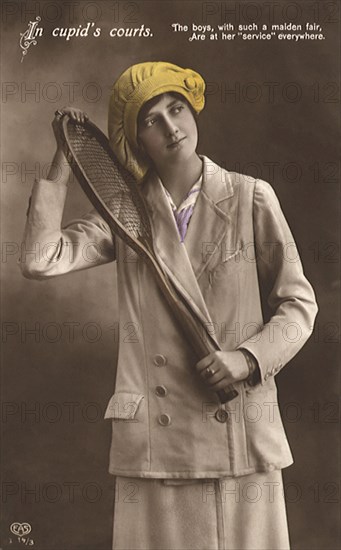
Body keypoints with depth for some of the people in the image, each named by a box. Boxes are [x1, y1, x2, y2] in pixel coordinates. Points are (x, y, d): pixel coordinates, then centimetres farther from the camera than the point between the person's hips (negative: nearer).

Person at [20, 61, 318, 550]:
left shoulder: (251, 199, 2)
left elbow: (298, 303, 6)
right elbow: (40, 261, -7)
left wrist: (249, 358, -11)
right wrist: (65, 158, -2)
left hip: (242, 432, 0)